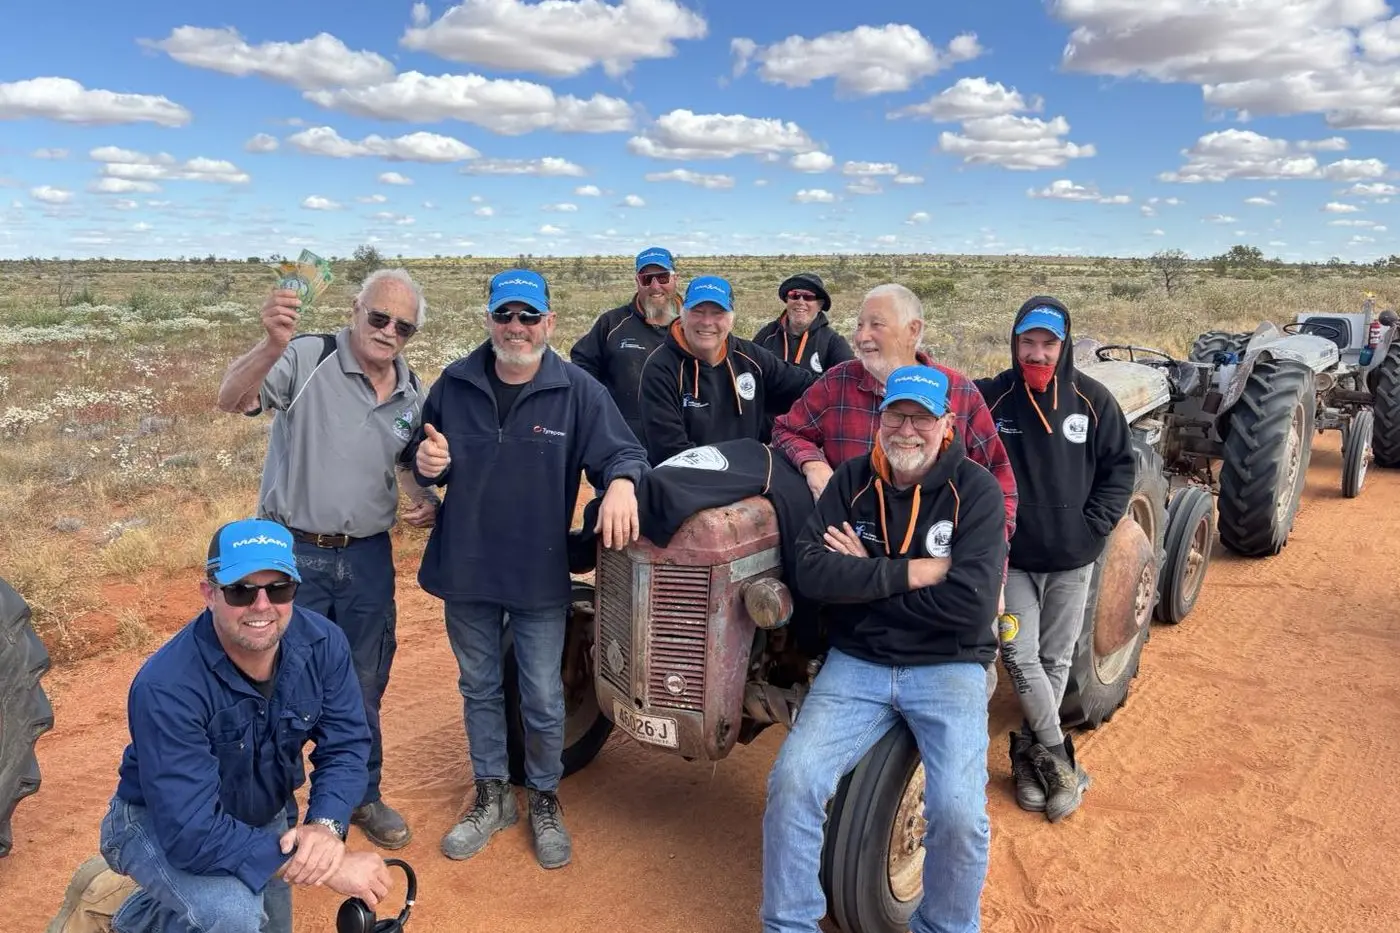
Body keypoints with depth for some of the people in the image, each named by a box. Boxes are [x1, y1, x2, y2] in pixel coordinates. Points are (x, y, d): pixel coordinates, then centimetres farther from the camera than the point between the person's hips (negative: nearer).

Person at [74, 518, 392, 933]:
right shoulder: (167, 686, -35)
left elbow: (345, 747, -15)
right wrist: (332, 866, -41)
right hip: (160, 825, -5)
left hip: (263, 816, 6)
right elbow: (192, 832, -39)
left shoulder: (323, 644, -22)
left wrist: (325, 826, -36)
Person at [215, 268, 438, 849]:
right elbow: (232, 400, -27)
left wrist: (427, 500, -4)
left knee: (364, 688, 17)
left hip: (368, 557, 5)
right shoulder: (307, 360, -14)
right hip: (293, 553, -4)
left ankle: (362, 796, 37)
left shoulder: (412, 394, 4)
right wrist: (271, 347, -46)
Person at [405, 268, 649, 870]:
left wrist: (621, 482, -34)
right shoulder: (455, 385, -1)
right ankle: (491, 795, 38)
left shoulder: (578, 391, -8)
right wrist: (424, 461, -14)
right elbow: (421, 459, 10)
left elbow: (622, 452, -11)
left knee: (543, 700, 9)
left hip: (541, 573, -2)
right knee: (479, 690, 18)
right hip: (465, 570, 3)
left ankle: (544, 799, 33)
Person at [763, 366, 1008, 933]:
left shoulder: (976, 490, -6)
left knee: (958, 811, -21)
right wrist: (912, 572, -17)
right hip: (857, 664, 2)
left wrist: (864, 577, -12)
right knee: (793, 780, -18)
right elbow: (811, 572, -10)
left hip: (948, 669, -2)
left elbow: (971, 603, -17)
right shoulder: (851, 481, 3)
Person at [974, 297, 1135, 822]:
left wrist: (1095, 525, -5)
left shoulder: (1091, 400, -4)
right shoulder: (991, 398, -8)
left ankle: (1032, 752, 27)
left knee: (1056, 658, 11)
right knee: (1019, 655, -5)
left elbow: (1121, 466, 3)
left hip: (1072, 560, 2)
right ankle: (1058, 756, 12)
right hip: (1011, 557, -1)